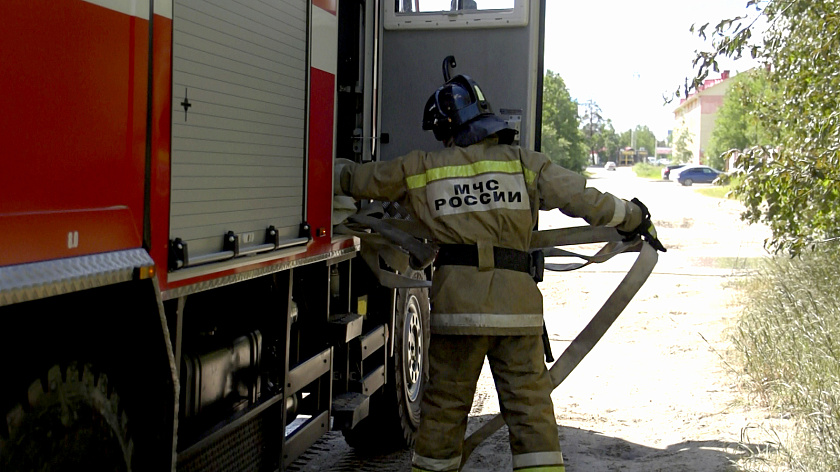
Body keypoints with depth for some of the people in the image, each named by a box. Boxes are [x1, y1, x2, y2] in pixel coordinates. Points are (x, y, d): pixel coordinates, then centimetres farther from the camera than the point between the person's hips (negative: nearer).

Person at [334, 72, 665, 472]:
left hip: (457, 304, 0)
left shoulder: (421, 168, 8)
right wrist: (635, 218, 20)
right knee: (530, 405, 5)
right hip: (516, 304, 0)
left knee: (444, 403, 12)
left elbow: (355, 179, 18)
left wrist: (332, 168, 40)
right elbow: (583, 198, 6)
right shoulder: (524, 163, 7)